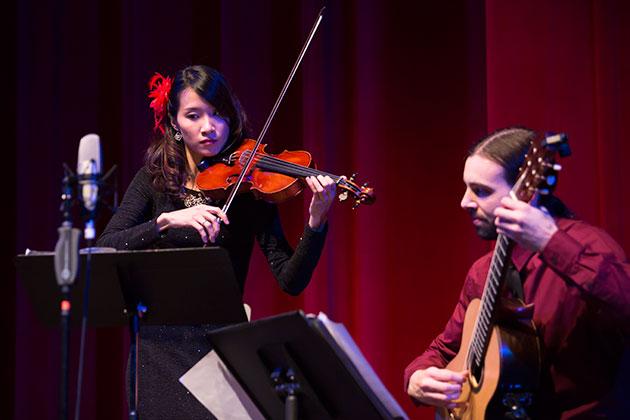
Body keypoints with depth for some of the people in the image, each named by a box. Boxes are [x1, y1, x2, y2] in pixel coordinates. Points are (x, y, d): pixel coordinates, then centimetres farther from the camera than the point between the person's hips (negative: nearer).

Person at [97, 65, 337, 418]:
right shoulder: (154, 180, 5)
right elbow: (104, 250, -9)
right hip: (160, 346, 2)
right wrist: (166, 220, -22)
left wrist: (317, 221, -26)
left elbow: (291, 281, -10)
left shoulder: (247, 185, -1)